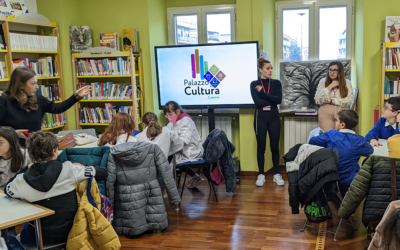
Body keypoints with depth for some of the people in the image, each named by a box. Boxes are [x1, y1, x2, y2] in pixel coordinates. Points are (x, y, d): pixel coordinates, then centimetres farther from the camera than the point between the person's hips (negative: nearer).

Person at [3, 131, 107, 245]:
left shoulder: (23, 180, -16)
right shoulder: (69, 170, -20)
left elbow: (7, 189, 8)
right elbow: (103, 173, -11)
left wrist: (25, 169, 13)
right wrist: (79, 168, 6)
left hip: (42, 238, 0)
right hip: (70, 232, 0)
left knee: (23, 234, 33)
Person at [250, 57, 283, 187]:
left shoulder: (276, 83, 7)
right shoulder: (254, 84, 2)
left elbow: (278, 99, -9)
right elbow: (257, 101, -11)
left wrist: (262, 92, -11)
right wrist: (271, 100, -7)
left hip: (274, 117, 1)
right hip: (260, 117, -1)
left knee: (275, 146, 4)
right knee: (261, 147, 4)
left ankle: (277, 174, 14)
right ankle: (261, 175, 12)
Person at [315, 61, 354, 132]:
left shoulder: (347, 83, 6)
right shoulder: (323, 82, 6)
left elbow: (350, 101, -4)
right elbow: (317, 100, -3)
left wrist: (331, 101, -6)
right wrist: (330, 87, -8)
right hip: (326, 114, 0)